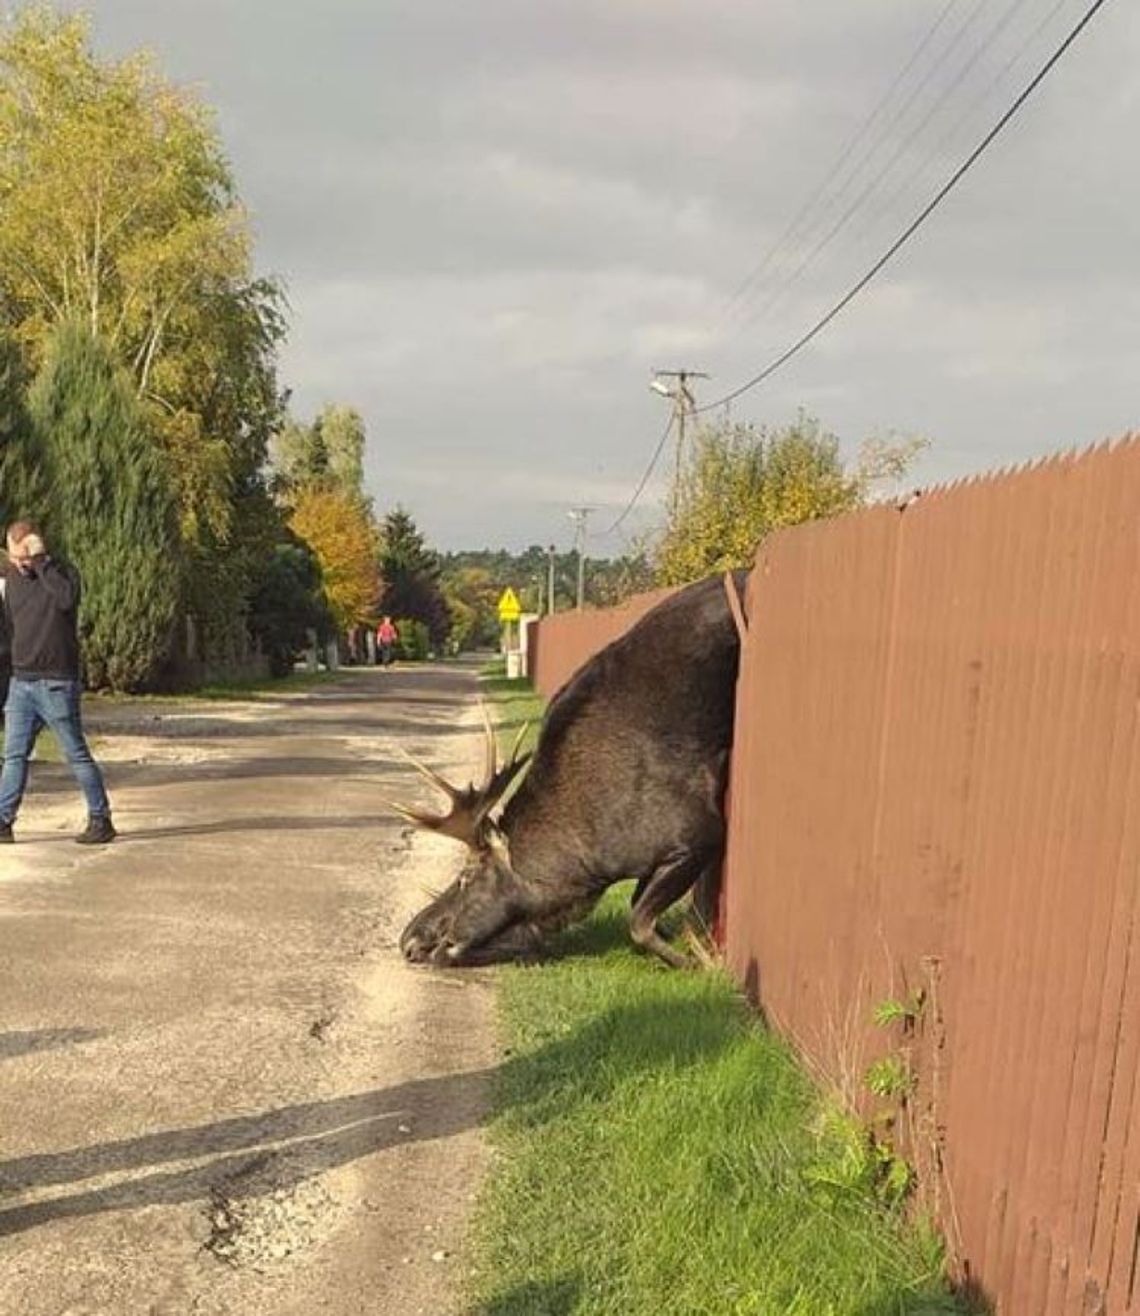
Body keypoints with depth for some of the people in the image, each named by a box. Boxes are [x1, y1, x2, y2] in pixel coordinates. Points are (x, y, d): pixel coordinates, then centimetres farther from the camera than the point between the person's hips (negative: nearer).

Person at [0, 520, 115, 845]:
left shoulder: (65, 573, -8)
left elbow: (67, 599, -32)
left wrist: (41, 561, -26)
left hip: (56, 683, -6)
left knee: (77, 755, 0)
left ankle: (101, 820, 8)